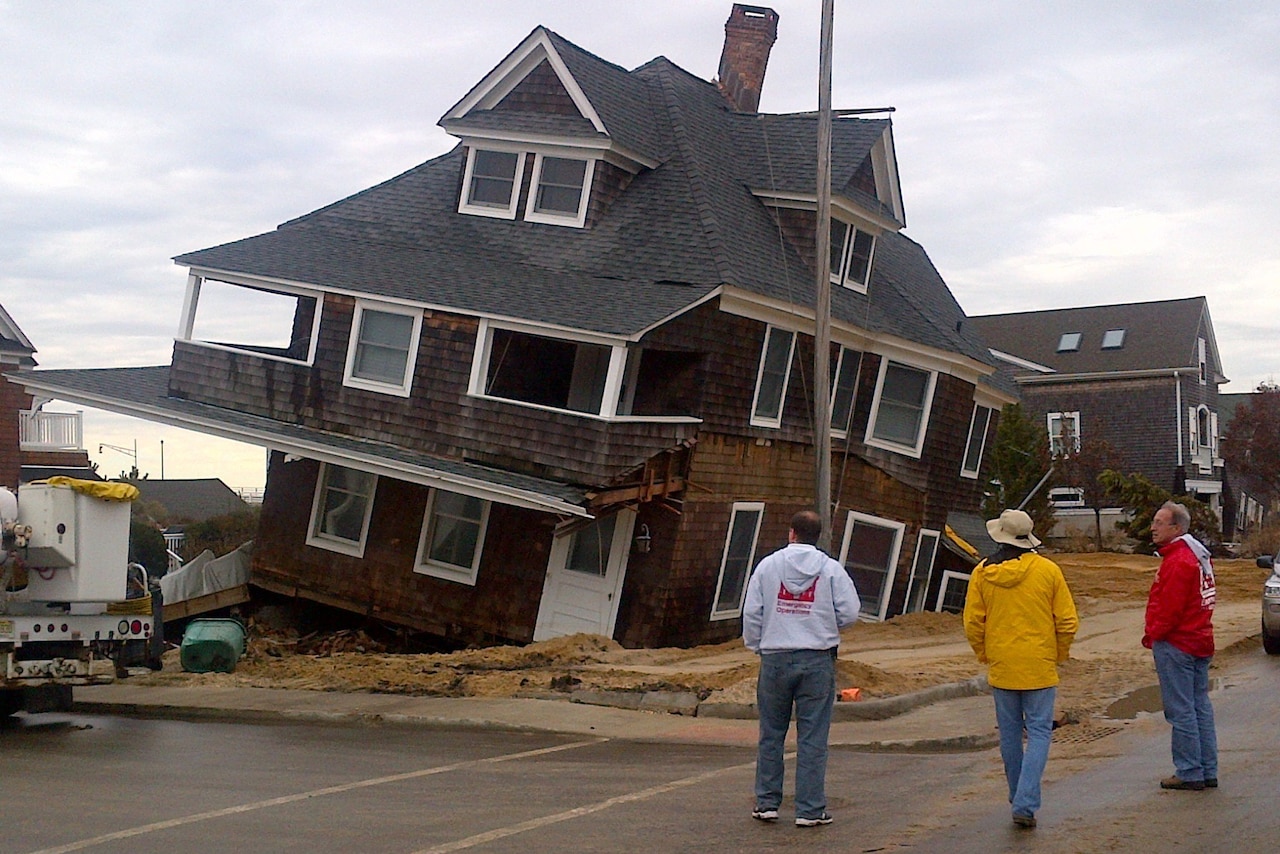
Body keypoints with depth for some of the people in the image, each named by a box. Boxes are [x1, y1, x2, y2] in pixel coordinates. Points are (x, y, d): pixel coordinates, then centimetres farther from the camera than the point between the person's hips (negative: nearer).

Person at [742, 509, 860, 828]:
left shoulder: (768, 565, 1)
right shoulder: (831, 569, -2)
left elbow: (751, 613, 0)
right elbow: (849, 612, -3)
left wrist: (756, 646, 14)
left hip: (775, 658, 1)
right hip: (817, 660, -1)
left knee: (771, 735, 12)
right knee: (812, 738, 3)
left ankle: (766, 802, 16)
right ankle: (810, 809, 4)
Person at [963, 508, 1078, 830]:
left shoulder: (982, 572, -3)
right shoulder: (1047, 570, -6)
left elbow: (972, 624, 0)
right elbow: (1068, 621, -4)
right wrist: (1059, 655, 11)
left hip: (1001, 667, 2)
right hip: (1039, 667, -2)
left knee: (1010, 733, 15)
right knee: (1039, 732, 3)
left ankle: (1019, 799, 27)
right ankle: (1026, 805, -9)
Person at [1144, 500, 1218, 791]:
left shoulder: (1177, 561, -19)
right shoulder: (1199, 554, 13)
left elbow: (1169, 608, -21)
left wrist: (1152, 635, -7)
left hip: (1176, 644, -10)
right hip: (1200, 642, 10)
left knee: (1181, 711, -3)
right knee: (1200, 707, 13)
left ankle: (1189, 773, 1)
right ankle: (1208, 772, 18)